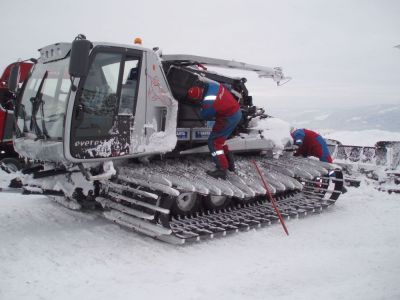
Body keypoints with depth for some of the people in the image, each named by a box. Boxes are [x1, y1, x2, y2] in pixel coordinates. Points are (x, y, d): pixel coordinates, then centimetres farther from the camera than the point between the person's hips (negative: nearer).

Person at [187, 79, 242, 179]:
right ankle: (229, 163, 30)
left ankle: (222, 169, -2)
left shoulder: (209, 103, -30)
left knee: (213, 142, -1)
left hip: (229, 118, -9)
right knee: (219, 139, 21)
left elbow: (205, 116, -8)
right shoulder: (209, 84, -10)